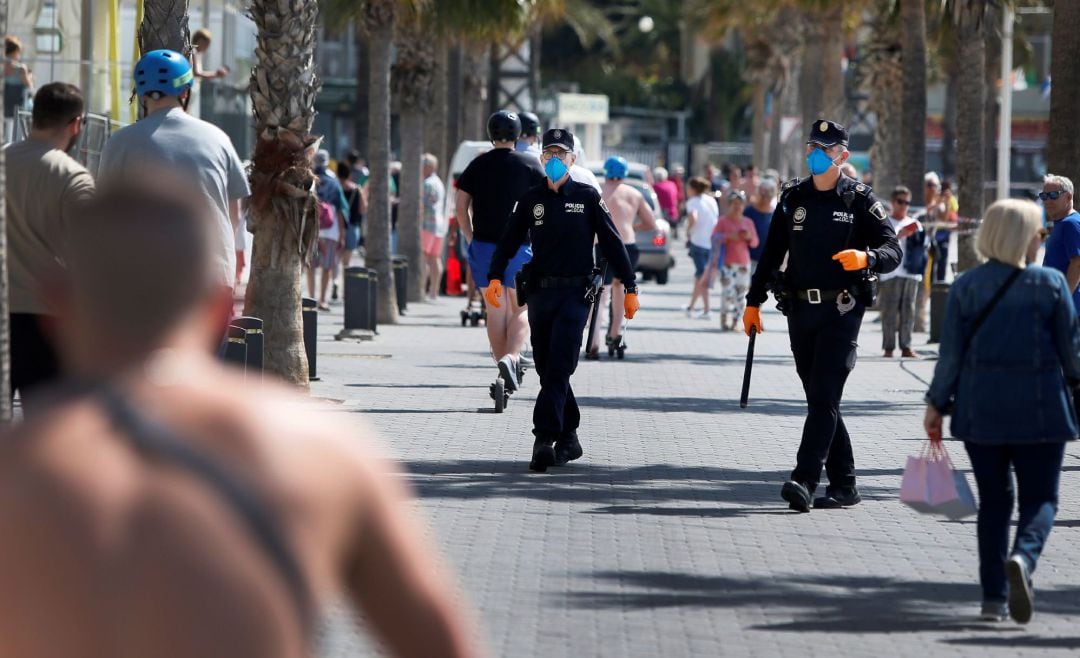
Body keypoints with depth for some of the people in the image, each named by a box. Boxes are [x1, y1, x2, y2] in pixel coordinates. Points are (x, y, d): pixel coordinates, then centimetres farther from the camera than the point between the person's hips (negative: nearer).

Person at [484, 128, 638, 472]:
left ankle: (544, 439, -19)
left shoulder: (588, 197, 3)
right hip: (540, 294, 4)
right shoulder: (531, 199, 10)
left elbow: (612, 243, 5)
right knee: (547, 369, 7)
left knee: (559, 367, -13)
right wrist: (495, 278, -7)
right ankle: (568, 439, 17)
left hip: (575, 293, -4)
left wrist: (630, 288, 2)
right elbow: (509, 241, 9)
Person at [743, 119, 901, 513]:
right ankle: (843, 485, 12)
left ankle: (804, 481, -20)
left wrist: (866, 257, -27)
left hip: (841, 311, -5)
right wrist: (753, 301, 15)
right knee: (819, 400, 6)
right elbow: (772, 252, 17)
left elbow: (893, 250, -5)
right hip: (800, 311, 5)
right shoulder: (792, 198, 11)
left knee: (823, 396, -13)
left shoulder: (860, 200, -2)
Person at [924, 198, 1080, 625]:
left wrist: (937, 404, 7)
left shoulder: (966, 286, 0)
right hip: (1039, 408, -2)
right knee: (1039, 497, 3)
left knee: (994, 499, 12)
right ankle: (1023, 558, -27)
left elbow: (951, 352, 0)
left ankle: (993, 596, 7)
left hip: (980, 408, 2)